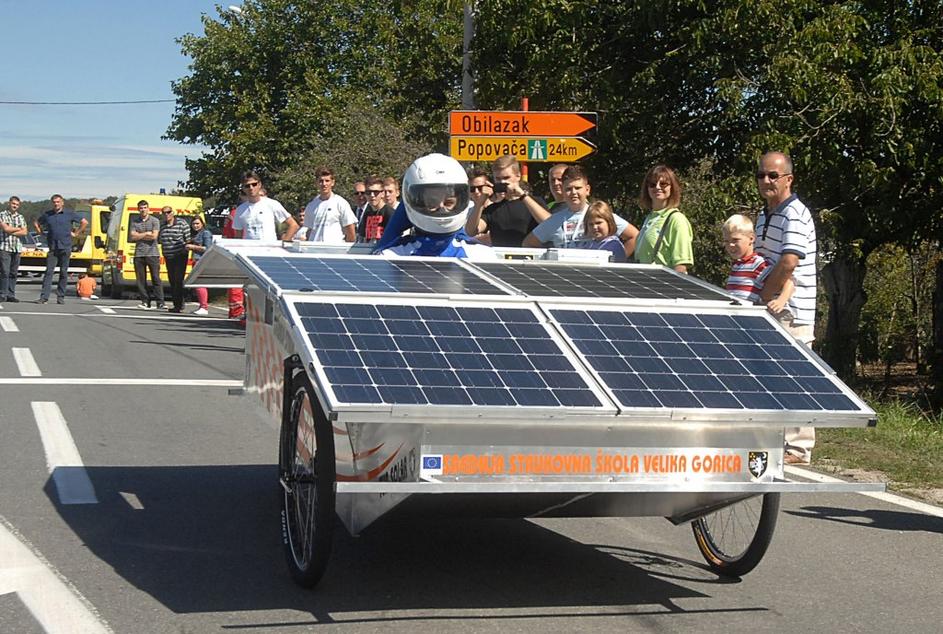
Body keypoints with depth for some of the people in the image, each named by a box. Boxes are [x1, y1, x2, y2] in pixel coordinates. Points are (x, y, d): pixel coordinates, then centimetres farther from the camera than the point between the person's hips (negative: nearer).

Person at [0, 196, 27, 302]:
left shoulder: (20, 217, 14)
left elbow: (24, 232, 5)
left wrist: (11, 232, -6)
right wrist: (18, 229, 1)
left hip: (17, 248, 4)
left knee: (14, 273, 3)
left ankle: (11, 295, 7)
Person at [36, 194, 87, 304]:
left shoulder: (69, 214, 3)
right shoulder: (47, 215, 10)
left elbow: (84, 222, 8)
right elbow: (37, 223, 27)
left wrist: (76, 233, 5)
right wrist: (42, 232, 15)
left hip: (65, 247, -1)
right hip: (52, 248, 1)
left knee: (63, 273, 2)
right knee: (49, 271, -7)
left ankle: (61, 297, 8)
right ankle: (44, 296, -10)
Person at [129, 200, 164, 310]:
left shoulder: (154, 221, 4)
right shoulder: (134, 222, 13)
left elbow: (154, 236, -8)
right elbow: (132, 237, 1)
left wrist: (139, 236, -2)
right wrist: (146, 234, -3)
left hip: (152, 253, -3)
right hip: (139, 254, 3)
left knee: (156, 278, -6)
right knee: (140, 279, 2)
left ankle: (160, 303, -6)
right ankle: (145, 302, 8)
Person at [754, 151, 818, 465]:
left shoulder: (796, 215, -13)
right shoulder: (764, 215, 17)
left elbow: (788, 264, -24)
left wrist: (761, 298, -16)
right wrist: (759, 301, 13)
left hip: (792, 312, -9)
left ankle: (798, 448, -3)